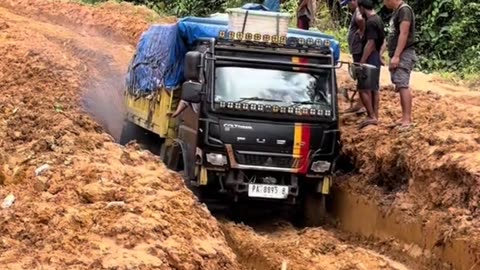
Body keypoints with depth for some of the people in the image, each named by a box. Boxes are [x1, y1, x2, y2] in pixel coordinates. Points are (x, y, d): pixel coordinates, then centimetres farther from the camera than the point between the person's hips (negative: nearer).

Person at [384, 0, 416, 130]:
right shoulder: (397, 11, 18)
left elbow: (404, 34, -19)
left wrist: (396, 56, -23)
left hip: (403, 55, -10)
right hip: (397, 55, 10)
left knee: (403, 85, -14)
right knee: (400, 86, 8)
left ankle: (407, 119, -18)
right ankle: (404, 118, 10)